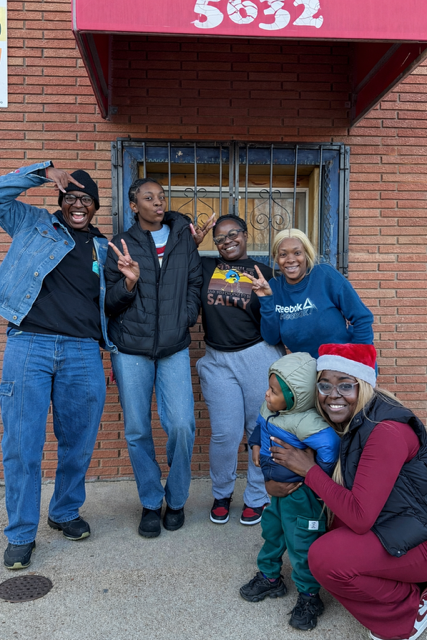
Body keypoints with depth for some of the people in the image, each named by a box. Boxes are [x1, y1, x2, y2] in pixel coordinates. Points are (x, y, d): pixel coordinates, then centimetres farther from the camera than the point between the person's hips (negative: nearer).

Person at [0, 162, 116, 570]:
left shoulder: (104, 249, 19)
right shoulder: (34, 225, 13)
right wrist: (44, 171, -3)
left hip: (83, 352, 3)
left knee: (78, 441, 9)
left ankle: (65, 512, 33)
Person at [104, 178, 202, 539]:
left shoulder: (183, 240, 10)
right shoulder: (121, 246, 6)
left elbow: (195, 284, 12)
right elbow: (111, 303, 5)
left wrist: (186, 318, -3)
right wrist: (129, 281, -14)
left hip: (174, 348, 0)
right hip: (131, 349, 0)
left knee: (182, 425, -8)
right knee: (138, 431, 4)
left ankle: (176, 500, 16)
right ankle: (151, 503, 23)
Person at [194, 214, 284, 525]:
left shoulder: (263, 272, 5)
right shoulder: (206, 267, 9)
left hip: (258, 356, -1)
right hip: (217, 360, 1)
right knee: (225, 434, 2)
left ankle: (256, 498, 27)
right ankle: (221, 494, 28)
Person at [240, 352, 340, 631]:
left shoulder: (304, 422, -33)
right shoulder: (271, 409, -5)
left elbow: (329, 444, -41)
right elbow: (262, 425, 17)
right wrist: (256, 444, 4)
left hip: (302, 496, -8)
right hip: (276, 489, 9)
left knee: (301, 546, 6)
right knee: (271, 531, 24)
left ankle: (309, 597, 29)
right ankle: (270, 577, 47)